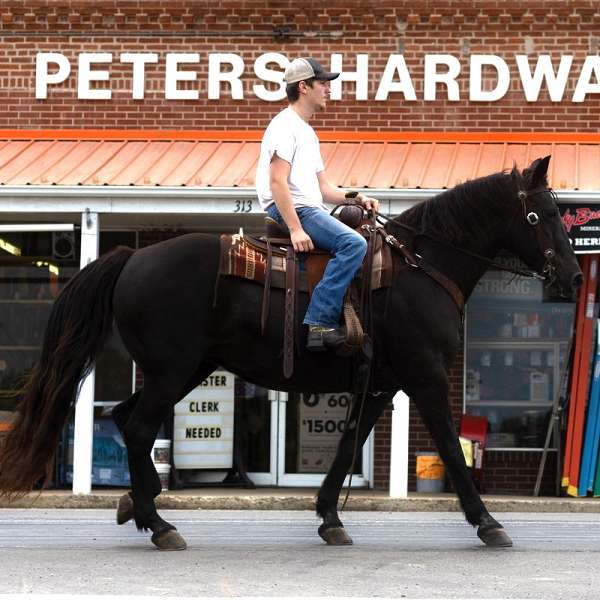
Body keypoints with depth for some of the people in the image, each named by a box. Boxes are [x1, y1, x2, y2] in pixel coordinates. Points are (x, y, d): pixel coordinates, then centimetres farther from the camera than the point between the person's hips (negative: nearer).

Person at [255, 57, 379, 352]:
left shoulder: (307, 133, 25)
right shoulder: (285, 125, -8)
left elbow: (324, 188, 25)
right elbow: (277, 182, -19)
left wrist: (356, 198, 7)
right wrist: (295, 229, -26)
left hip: (311, 209, 11)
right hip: (291, 210, -11)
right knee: (354, 244, -27)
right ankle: (319, 324, -31)